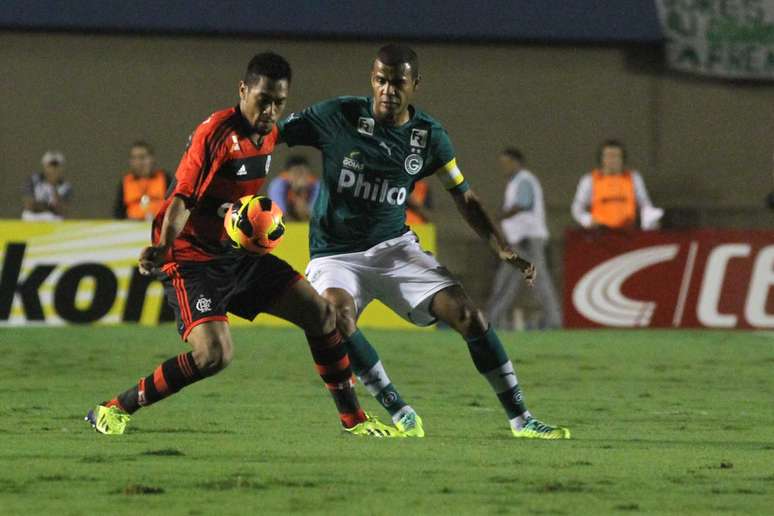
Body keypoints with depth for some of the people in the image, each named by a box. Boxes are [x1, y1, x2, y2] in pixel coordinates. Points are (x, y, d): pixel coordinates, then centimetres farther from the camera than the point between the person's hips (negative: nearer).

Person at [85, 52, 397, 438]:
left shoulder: (270, 135, 5)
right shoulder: (216, 133, -20)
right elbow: (182, 199, -24)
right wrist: (162, 248, -37)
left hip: (237, 254, 8)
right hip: (192, 258, -8)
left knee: (321, 314, 4)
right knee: (214, 354, -26)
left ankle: (353, 419, 21)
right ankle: (112, 411, -12)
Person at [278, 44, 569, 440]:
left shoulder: (429, 136, -2)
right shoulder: (337, 117, -12)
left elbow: (464, 198, 8)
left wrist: (504, 251, -2)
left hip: (395, 247, 3)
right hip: (336, 255, -3)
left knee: (467, 314, -10)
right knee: (335, 313, -34)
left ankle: (520, 420, 0)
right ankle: (401, 415, -24)